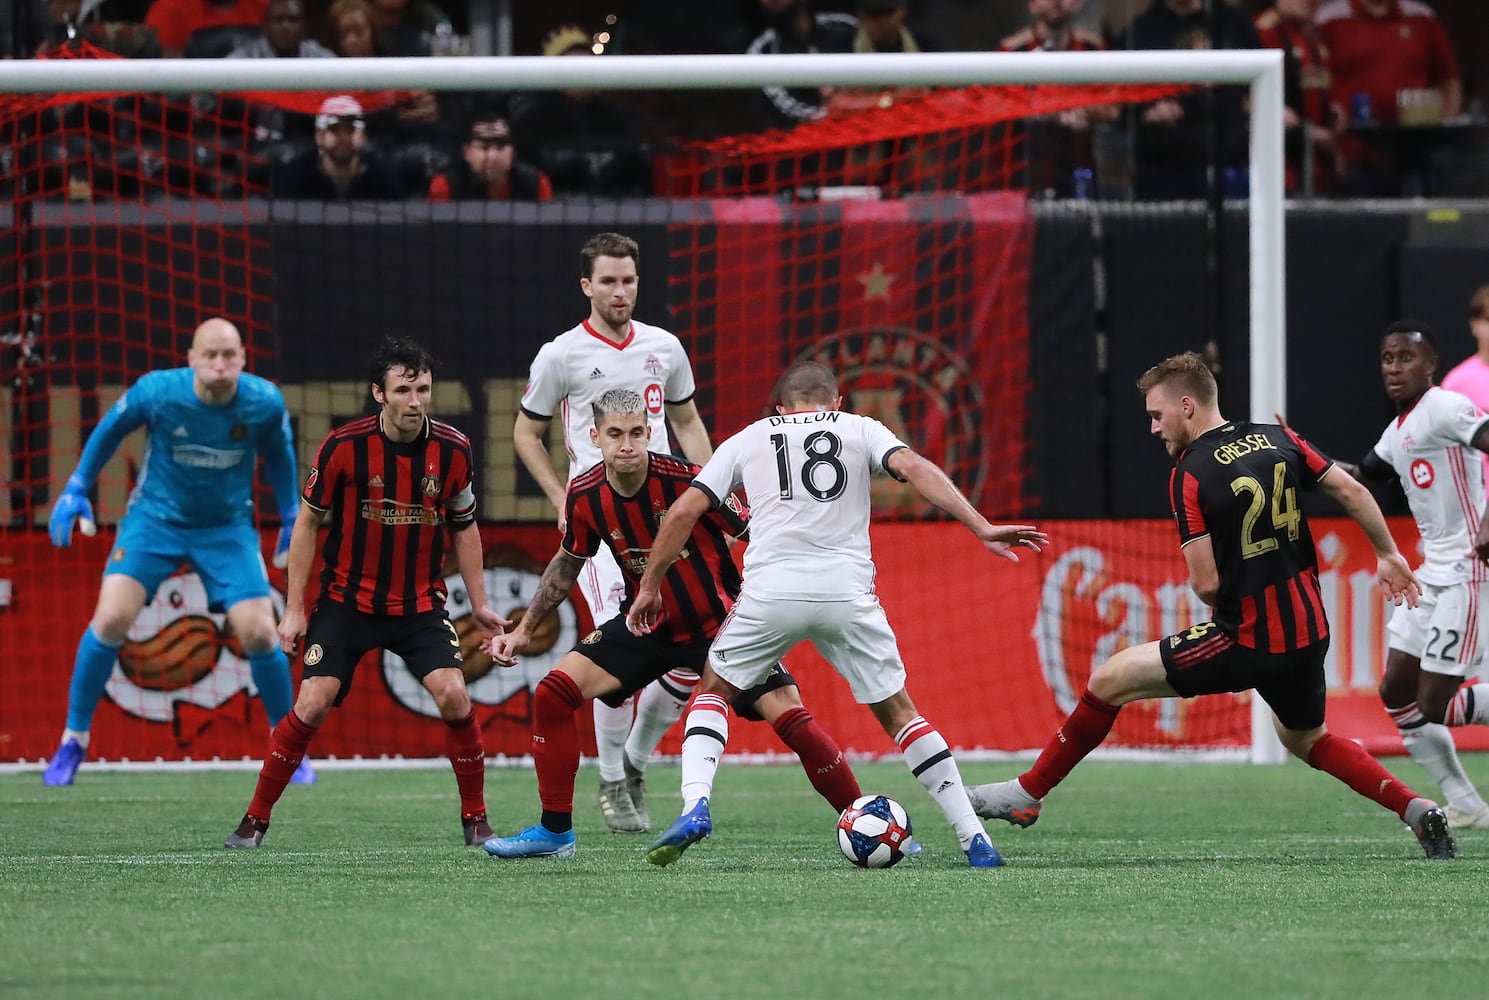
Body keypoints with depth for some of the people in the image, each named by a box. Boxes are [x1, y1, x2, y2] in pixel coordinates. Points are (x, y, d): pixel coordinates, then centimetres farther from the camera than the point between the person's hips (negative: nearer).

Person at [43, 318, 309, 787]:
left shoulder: (265, 403, -16)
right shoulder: (157, 392, -21)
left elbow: (278, 453, 6)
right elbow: (110, 429, -1)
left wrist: (290, 515, 10)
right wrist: (77, 489, 2)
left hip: (228, 527, 1)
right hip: (154, 518, -1)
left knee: (259, 634, -9)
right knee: (111, 620, -17)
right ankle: (73, 740, 0)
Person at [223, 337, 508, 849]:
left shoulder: (453, 450, -6)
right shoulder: (344, 446, -13)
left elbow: (464, 528, 10)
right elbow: (308, 521, -2)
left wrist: (479, 602, 9)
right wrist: (294, 609, -4)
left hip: (421, 605, 1)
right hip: (347, 601, -1)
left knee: (454, 696, -17)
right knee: (312, 705, -12)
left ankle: (475, 818, 0)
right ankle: (255, 821, 4)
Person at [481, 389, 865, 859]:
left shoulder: (684, 480, -25)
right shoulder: (585, 496, -11)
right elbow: (568, 562, 10)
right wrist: (523, 630, 11)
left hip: (720, 623, -4)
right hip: (649, 626, 4)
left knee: (789, 716, -19)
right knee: (552, 693, -9)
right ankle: (554, 832, 5)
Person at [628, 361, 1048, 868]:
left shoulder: (747, 440, 21)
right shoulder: (860, 429, 18)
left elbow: (683, 512, 14)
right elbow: (915, 468, 0)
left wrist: (650, 585, 23)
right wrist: (982, 527, -7)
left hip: (770, 591, 0)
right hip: (847, 593, 0)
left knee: (713, 692, 22)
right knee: (897, 711, 14)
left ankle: (695, 806, -1)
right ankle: (974, 840, 8)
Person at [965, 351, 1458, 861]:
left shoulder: (1190, 474, -13)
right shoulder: (1278, 439, 4)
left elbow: (1206, 583, -16)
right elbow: (1352, 493, 4)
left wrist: (1227, 604, 7)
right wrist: (1388, 556, 18)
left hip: (1247, 643, -7)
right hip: (1309, 635, 7)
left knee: (1109, 680, 4)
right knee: (1305, 739, 31)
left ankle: (1027, 793, 12)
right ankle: (1418, 810, 17)